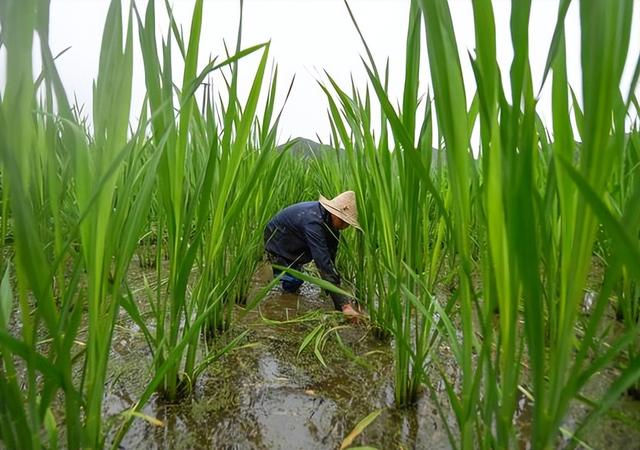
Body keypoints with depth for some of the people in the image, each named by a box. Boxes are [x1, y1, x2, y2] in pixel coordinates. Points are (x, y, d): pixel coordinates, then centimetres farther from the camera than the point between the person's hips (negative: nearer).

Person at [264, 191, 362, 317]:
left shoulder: (331, 222, -15)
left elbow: (331, 258, -8)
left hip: (295, 241, 8)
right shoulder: (313, 222, -41)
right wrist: (344, 304, -49)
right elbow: (324, 264, -47)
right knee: (292, 284, -15)